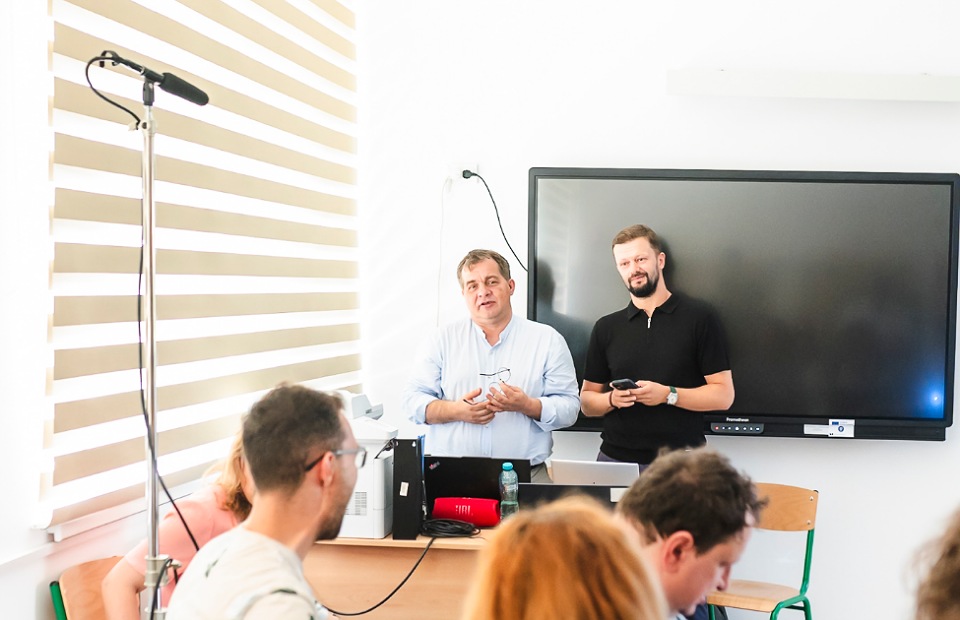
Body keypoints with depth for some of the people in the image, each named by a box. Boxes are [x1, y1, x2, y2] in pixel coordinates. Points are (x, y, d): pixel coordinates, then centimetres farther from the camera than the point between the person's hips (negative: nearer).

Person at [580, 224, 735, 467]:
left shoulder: (699, 318, -1)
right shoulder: (606, 328, 10)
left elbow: (723, 395, -4)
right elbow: (587, 401, 12)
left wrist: (668, 395, -17)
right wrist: (612, 399, -9)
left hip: (680, 463, -3)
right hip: (614, 458, 3)